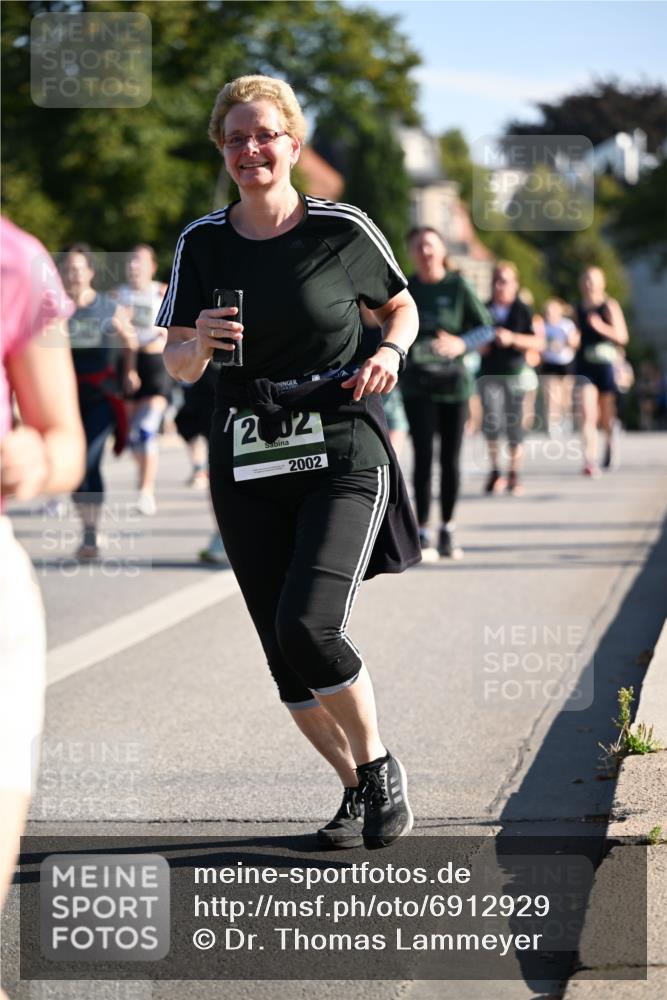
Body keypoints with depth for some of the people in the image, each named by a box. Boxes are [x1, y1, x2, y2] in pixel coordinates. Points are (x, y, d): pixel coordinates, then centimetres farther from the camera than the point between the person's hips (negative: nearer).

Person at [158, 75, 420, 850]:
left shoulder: (342, 229, -2)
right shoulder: (203, 244, 4)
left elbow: (400, 306, 14)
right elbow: (176, 366, 7)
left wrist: (390, 353, -7)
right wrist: (201, 343, -15)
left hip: (344, 457, -3)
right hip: (247, 469, 3)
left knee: (308, 626, -20)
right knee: (286, 658, 3)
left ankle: (379, 765, 4)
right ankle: (358, 789, 24)